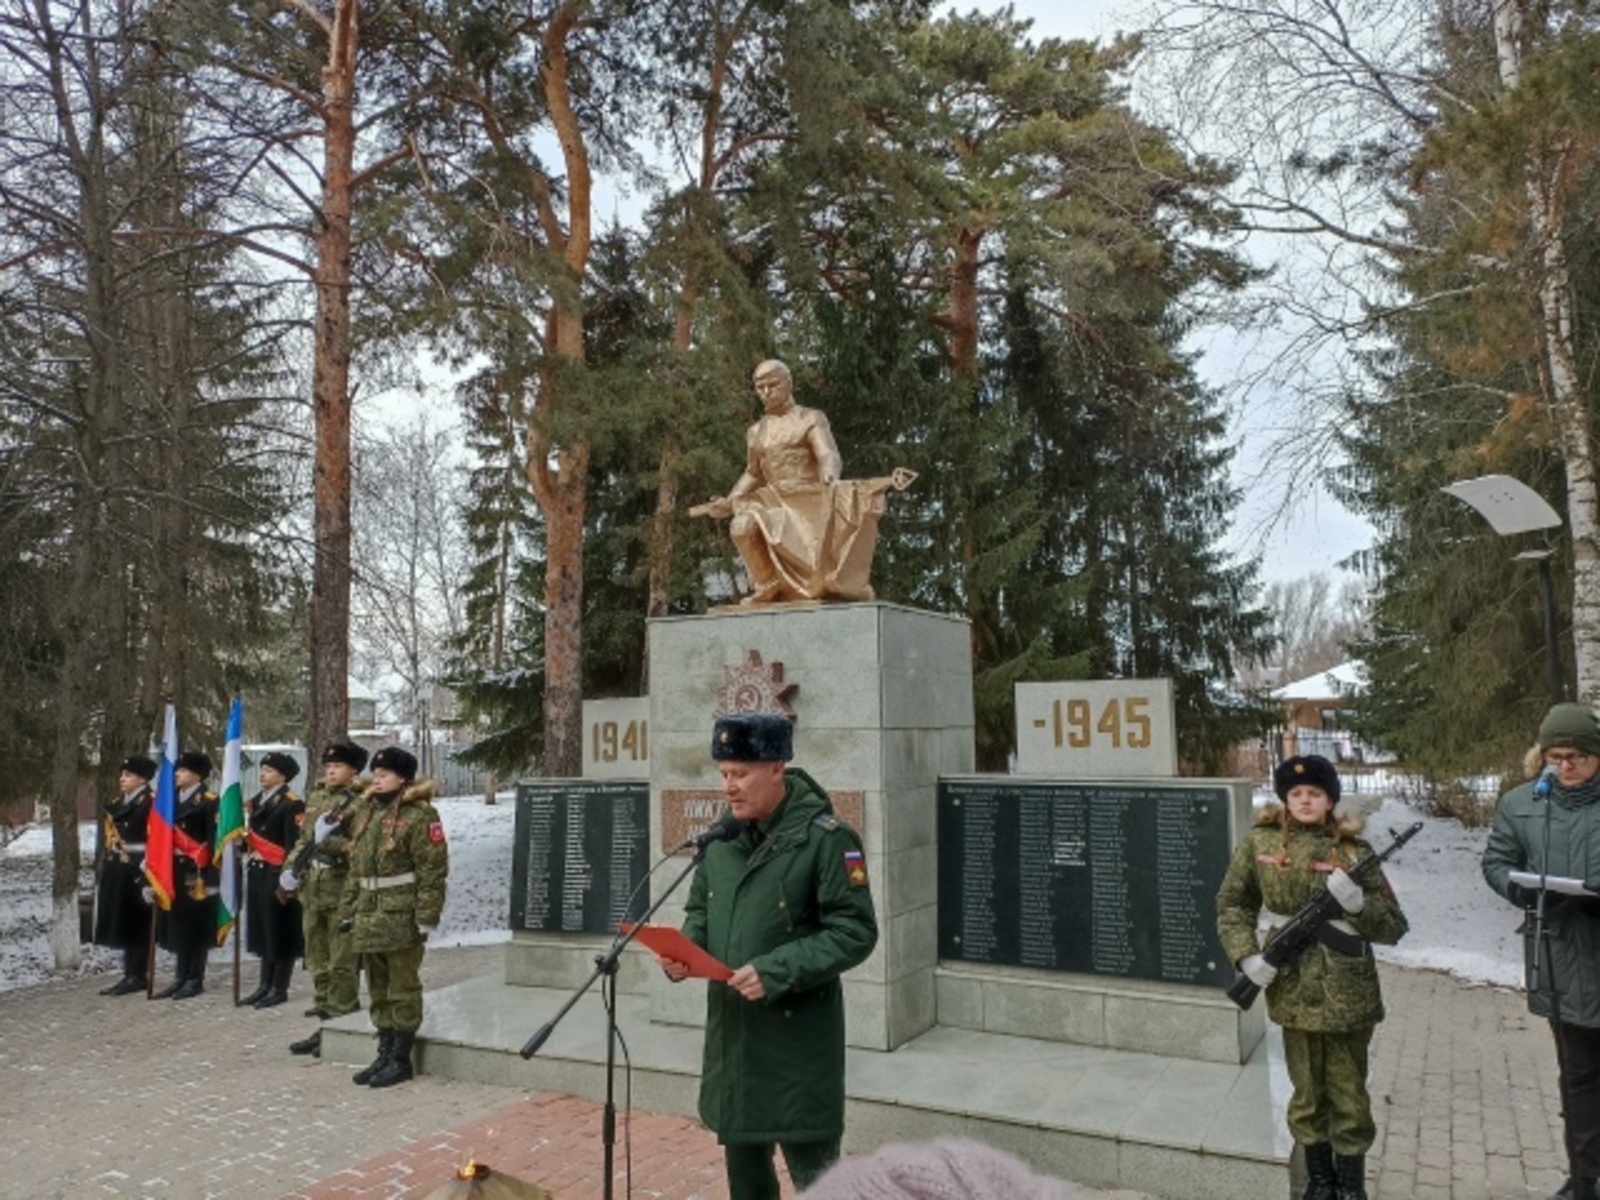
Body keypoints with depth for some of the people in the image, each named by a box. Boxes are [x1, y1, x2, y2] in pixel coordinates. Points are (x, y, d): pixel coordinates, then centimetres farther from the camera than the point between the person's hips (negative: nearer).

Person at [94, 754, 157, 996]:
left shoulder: (151, 802, -10)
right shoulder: (118, 803, 17)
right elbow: (108, 837, 21)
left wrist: (146, 870, -21)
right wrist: (104, 871, 16)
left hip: (137, 873, -9)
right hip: (117, 874, 9)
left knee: (136, 925, -3)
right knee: (122, 926, 11)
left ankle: (137, 976, 3)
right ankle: (130, 975, 17)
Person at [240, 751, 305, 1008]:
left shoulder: (292, 804, -11)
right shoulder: (256, 801, 15)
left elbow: (294, 845, -16)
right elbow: (252, 835, 20)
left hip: (278, 874, -8)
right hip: (257, 874, 8)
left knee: (280, 932, 0)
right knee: (263, 931, 13)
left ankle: (280, 989, 7)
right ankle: (265, 985, 21)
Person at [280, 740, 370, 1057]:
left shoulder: (360, 804, -10)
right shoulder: (316, 798, 13)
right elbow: (303, 839, 21)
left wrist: (332, 841, -25)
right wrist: (290, 870, 10)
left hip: (342, 894, -8)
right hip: (312, 893, 8)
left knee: (342, 966, -1)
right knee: (318, 965, 15)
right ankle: (325, 1024, 25)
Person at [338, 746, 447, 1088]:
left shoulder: (419, 816, -12)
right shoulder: (366, 813, 15)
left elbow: (433, 871, -15)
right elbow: (355, 867, 20)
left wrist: (425, 918, -18)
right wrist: (348, 910, 16)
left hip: (401, 917, -8)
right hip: (369, 916, 8)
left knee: (403, 989, 1)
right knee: (378, 989, 16)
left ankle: (401, 1060, 10)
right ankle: (385, 1053, 27)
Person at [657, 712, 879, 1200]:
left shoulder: (827, 838, -15)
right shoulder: (723, 836, 7)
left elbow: (854, 932, -16)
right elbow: (700, 909, 18)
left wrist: (776, 972, -24)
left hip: (798, 1035, -7)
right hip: (730, 1029, 7)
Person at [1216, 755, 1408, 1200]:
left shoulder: (1353, 851, -4)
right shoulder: (1259, 843, -2)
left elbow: (1394, 927, -3)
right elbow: (1231, 904, 6)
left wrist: (1357, 902, -22)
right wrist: (1247, 955, -8)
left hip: (1348, 993, -1)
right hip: (1293, 991, 1)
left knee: (1348, 1094, 11)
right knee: (1307, 1093, 15)